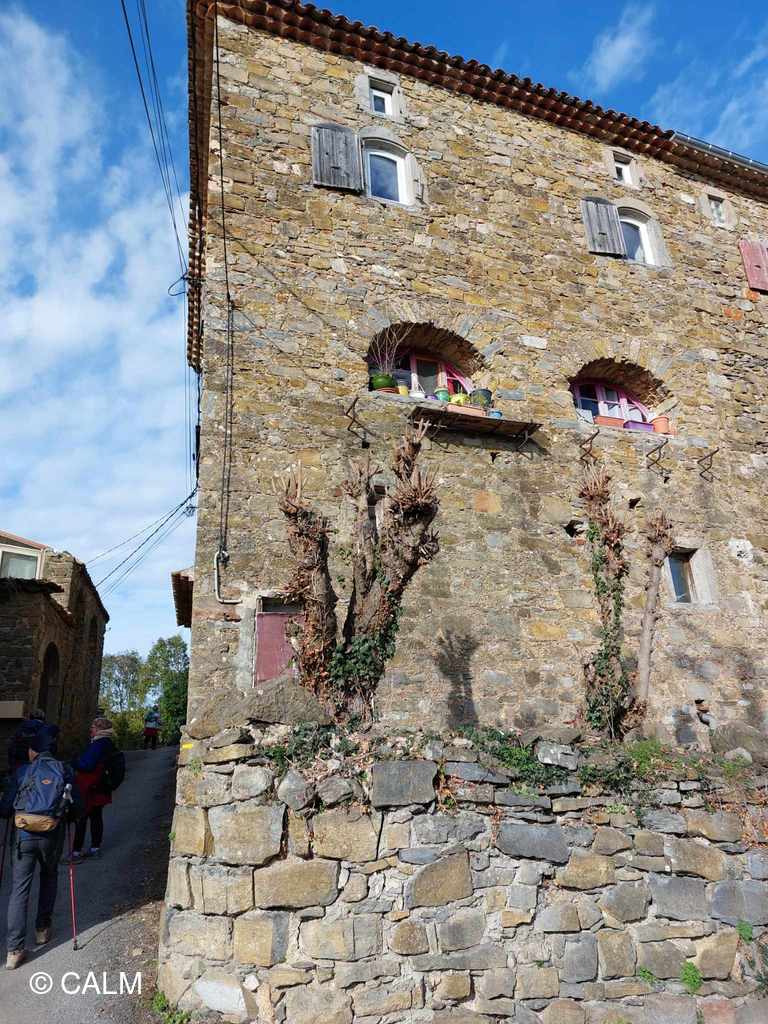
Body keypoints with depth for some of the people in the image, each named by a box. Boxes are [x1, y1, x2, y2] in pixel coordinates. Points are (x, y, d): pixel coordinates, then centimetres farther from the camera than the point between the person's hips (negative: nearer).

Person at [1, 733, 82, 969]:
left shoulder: (21, 772, 3)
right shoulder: (64, 771, 5)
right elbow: (77, 808, 4)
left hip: (23, 835, -1)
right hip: (52, 836, 1)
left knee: (19, 889, 7)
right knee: (49, 877, 26)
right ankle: (43, 929, 30)